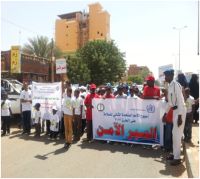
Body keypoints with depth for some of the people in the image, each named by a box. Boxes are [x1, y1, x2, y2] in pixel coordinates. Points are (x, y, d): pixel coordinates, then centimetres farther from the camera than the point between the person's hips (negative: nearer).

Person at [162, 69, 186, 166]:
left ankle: (177, 158, 11)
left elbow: (180, 101, -20)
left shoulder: (176, 85, -17)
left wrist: (180, 116, -21)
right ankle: (174, 154, 29)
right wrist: (165, 113, 21)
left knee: (177, 134, -2)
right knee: (174, 133, 16)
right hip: (175, 110, 9)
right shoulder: (170, 86, 11)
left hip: (180, 111, -9)